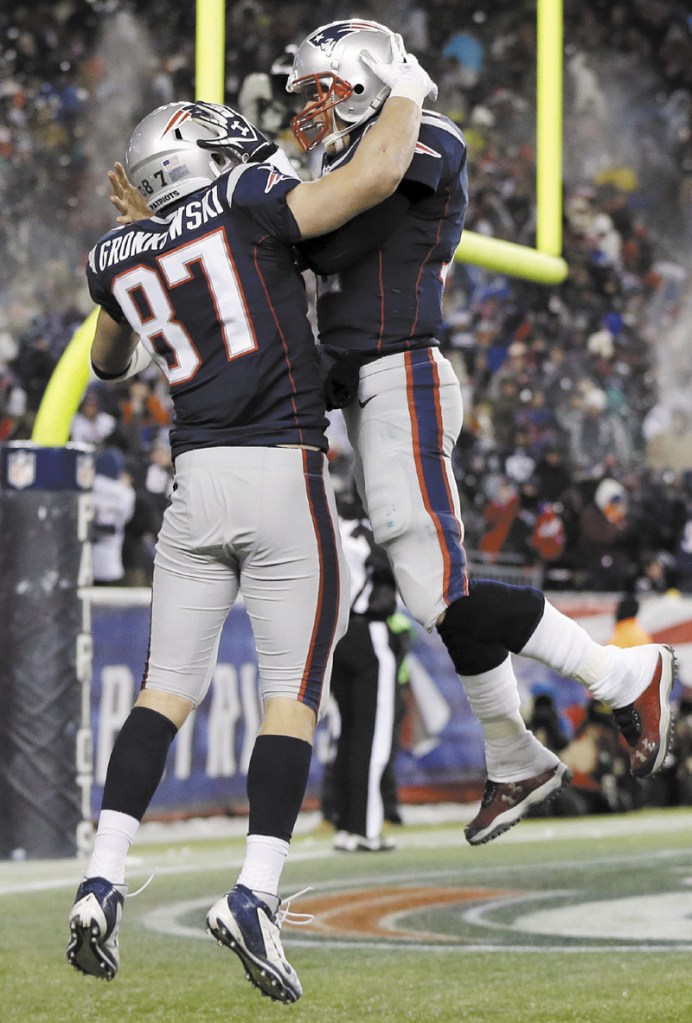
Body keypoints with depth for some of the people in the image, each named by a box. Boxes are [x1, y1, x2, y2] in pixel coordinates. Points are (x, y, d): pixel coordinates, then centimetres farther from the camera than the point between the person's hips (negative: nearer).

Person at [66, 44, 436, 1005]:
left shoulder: (120, 259, 12)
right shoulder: (247, 203, -4)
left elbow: (108, 362, 31)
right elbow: (376, 175, -11)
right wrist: (406, 91, 6)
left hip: (197, 480, 5)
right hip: (285, 471, -5)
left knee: (167, 689, 10)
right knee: (293, 697, -2)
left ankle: (103, 881, 0)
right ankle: (254, 891, -14)